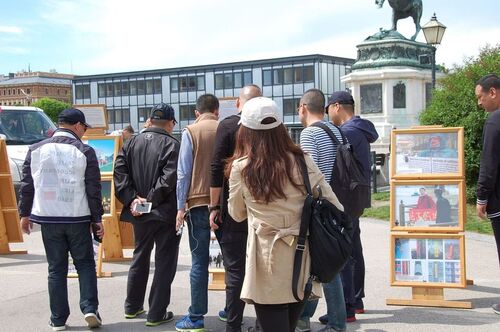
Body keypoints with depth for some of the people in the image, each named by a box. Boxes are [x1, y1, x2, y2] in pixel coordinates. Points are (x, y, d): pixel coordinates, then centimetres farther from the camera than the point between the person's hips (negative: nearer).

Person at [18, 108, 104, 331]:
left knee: (56, 269, 9)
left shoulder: (36, 150, 4)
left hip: (48, 218, 2)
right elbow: (93, 189, -5)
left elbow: (27, 184, 7)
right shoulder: (85, 151, -5)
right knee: (85, 264, 11)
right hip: (78, 218, -2)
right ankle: (89, 308, -1)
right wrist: (97, 218, 1)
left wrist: (25, 213, 16)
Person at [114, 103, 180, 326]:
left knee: (140, 257, 21)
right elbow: (169, 178, -22)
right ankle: (156, 313, 5)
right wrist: (151, 199, -15)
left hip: (139, 214, 6)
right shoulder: (172, 144, -12)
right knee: (164, 262, 4)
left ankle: (132, 306, 31)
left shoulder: (132, 142, 5)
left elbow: (119, 172, -2)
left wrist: (132, 199, -7)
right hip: (165, 213, -6)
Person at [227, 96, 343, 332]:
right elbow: (333, 205, 1)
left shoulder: (240, 167, -7)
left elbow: (237, 214, 8)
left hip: (268, 262, -3)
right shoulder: (301, 161, -3)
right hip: (301, 259, 3)